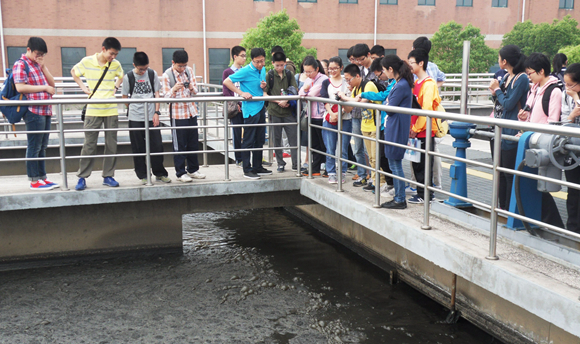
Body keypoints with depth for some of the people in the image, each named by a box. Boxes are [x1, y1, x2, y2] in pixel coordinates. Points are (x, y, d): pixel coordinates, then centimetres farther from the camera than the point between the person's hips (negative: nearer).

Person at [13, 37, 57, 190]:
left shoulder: (38, 64, 20)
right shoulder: (21, 64, -6)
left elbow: (52, 83, 16)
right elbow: (20, 87, -18)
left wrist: (43, 67, 4)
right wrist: (44, 88, -14)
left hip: (46, 110, 8)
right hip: (33, 111, -8)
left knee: (42, 147, 12)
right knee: (34, 147, -3)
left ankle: (42, 177, 18)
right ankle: (34, 181, 2)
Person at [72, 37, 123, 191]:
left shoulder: (116, 64, 3)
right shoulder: (87, 61, -4)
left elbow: (121, 76, 25)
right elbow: (74, 71, 15)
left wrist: (115, 87, 9)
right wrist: (83, 87, 4)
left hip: (111, 110, 3)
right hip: (93, 110, -3)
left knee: (111, 145, 5)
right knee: (89, 145, -1)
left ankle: (108, 176, 15)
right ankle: (82, 177, 9)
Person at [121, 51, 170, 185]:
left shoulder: (152, 74, 4)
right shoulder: (128, 77, -1)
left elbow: (156, 94, 6)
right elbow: (125, 98, 7)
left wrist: (156, 112, -1)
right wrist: (133, 109, 1)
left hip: (151, 117, 1)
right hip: (135, 118, -1)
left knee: (157, 146, 1)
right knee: (138, 148, 4)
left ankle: (160, 173, 16)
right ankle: (143, 175, 15)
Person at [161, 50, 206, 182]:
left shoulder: (189, 71, 6)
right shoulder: (167, 75, -7)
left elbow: (196, 91, 10)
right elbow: (165, 96, -9)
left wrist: (192, 88, -12)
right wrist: (174, 89, -28)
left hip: (191, 111, 5)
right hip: (177, 113, -5)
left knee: (194, 142, 11)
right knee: (179, 145, 1)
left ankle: (193, 169, 25)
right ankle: (180, 173, 10)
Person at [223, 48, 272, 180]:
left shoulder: (263, 70, 10)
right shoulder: (245, 71, -12)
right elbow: (226, 82, -14)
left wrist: (264, 86, -1)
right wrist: (242, 93, -18)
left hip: (261, 108, 8)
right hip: (250, 109, -8)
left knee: (260, 140, 13)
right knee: (249, 141, -2)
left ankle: (257, 167, 23)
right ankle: (247, 170, 5)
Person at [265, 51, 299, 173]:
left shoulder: (289, 75, 7)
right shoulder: (269, 75, 1)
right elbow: (265, 94, -2)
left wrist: (286, 100, -15)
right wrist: (278, 101, -13)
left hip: (288, 111, 1)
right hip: (274, 112, -1)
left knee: (293, 138, -1)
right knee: (277, 139, 6)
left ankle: (296, 164, 6)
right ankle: (280, 164, 17)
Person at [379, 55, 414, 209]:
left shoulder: (401, 86, -19)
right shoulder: (399, 83, 12)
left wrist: (386, 103, 4)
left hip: (397, 130, -10)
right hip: (393, 128, 10)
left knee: (395, 164, -2)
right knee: (394, 164, 15)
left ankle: (400, 200, 6)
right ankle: (397, 197, 23)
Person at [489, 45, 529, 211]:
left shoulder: (522, 78, -13)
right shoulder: (507, 77, 12)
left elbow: (508, 104, -18)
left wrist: (497, 89, -5)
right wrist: (494, 93, -1)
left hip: (511, 132, -9)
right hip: (500, 129, 9)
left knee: (509, 172, -2)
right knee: (500, 170, 14)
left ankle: (510, 209, 7)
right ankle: (502, 206, 24)